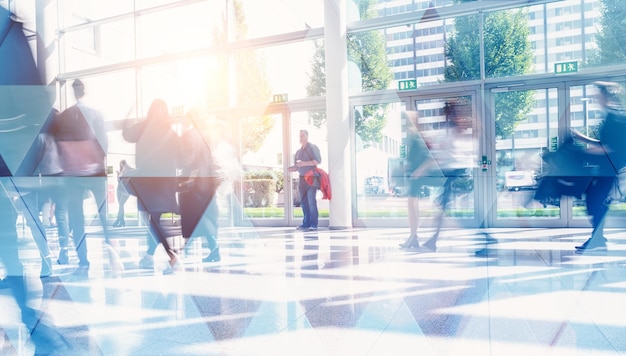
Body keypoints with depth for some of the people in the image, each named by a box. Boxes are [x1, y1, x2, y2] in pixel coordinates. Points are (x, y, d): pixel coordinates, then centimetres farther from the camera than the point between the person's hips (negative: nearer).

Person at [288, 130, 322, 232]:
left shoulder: (312, 148, 0)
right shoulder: (298, 151, 19)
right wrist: (288, 169, 0)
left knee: (311, 201, -9)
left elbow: (318, 161, -11)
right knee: (303, 202, 4)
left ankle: (314, 224, -8)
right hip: (302, 178, 6)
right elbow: (297, 167, 19)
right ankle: (306, 223, 7)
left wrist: (304, 163, -20)